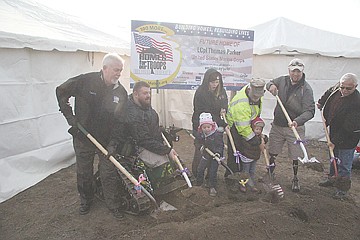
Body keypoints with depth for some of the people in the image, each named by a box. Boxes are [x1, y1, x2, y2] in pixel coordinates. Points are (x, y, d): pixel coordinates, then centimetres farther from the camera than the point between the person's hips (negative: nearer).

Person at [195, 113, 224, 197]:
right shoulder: (202, 134, -3)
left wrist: (218, 152, -30)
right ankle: (198, 184, 29)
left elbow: (220, 145, -18)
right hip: (205, 155, 6)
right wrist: (202, 147, 9)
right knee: (200, 169, 10)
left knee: (212, 172, -2)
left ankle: (212, 187, 15)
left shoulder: (217, 134, -22)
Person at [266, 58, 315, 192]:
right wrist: (270, 85, -6)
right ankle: (270, 174, 38)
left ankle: (295, 179, 33)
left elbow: (310, 111, -19)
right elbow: (270, 83, 20)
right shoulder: (282, 80, 0)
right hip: (277, 125, 4)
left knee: (295, 157, 9)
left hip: (295, 128, -3)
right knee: (272, 153, 15)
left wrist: (297, 121, -36)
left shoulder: (306, 89, -13)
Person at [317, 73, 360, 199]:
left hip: (347, 138, -8)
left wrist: (336, 141, -26)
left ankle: (343, 188, 19)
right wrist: (321, 103, 22)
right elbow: (329, 92, 19)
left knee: (344, 164, 3)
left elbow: (348, 127, -28)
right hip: (334, 132, 8)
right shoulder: (337, 88, -9)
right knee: (334, 158, 24)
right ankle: (332, 178, 42)